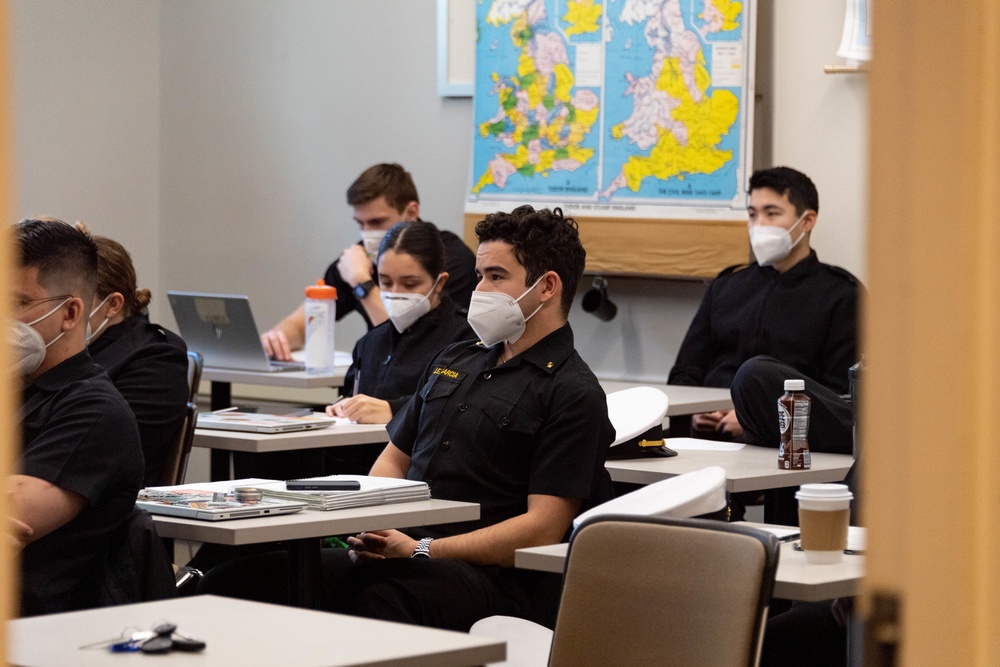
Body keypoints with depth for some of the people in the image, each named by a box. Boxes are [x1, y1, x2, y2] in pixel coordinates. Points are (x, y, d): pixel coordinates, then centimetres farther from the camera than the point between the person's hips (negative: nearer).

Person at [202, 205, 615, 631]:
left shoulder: (574, 395, -2)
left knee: (378, 599, -42)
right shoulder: (454, 361, 25)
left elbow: (543, 529, -10)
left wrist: (422, 551, -16)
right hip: (397, 553, 7)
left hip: (486, 575, -7)